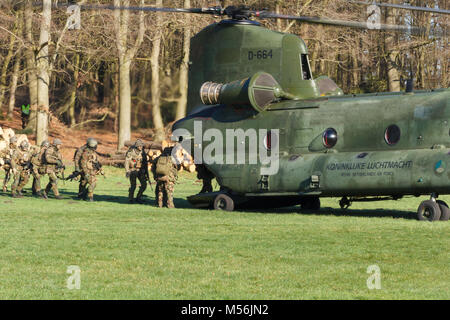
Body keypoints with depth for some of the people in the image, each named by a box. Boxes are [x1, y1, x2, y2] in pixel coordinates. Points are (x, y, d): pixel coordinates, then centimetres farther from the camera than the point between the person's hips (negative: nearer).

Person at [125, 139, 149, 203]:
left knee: (144, 185, -6)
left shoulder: (142, 152, 4)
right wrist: (127, 171, -23)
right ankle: (130, 199, 11)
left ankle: (138, 198, 11)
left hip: (140, 171, 5)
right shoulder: (131, 152, -12)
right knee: (133, 186, -9)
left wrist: (146, 172, 11)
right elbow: (127, 162, -14)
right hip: (133, 171, -5)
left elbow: (145, 163, 12)